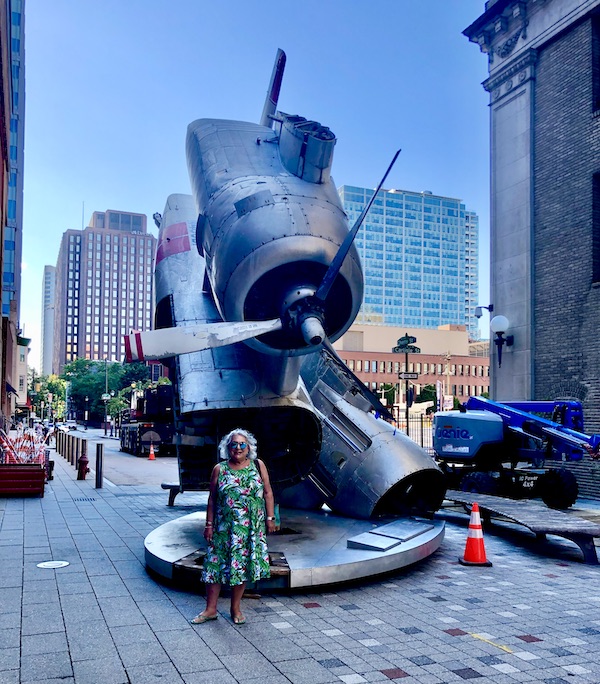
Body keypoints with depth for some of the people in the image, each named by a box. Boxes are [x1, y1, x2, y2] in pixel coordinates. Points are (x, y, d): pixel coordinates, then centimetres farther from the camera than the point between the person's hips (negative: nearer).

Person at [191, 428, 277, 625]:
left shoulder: (258, 466, 1)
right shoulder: (219, 469, 0)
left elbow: (268, 493, 4)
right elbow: (212, 499, 3)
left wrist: (270, 518, 0)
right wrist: (209, 524, 0)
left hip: (251, 528, 0)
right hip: (223, 527, 0)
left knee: (242, 566, 7)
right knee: (216, 564, 2)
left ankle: (236, 608, 24)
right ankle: (211, 609, 16)